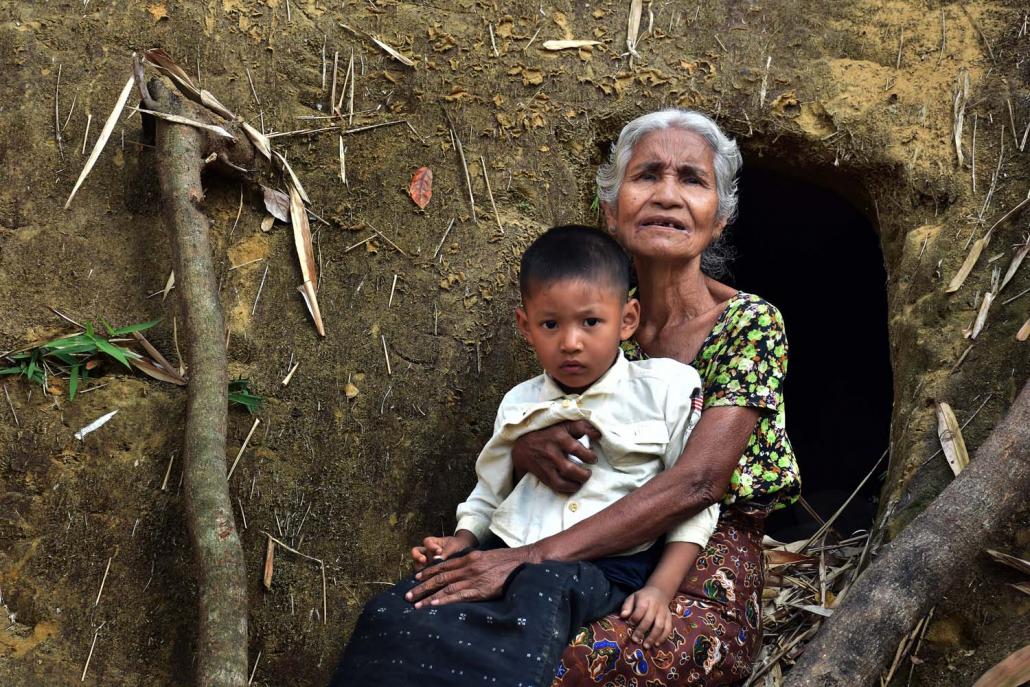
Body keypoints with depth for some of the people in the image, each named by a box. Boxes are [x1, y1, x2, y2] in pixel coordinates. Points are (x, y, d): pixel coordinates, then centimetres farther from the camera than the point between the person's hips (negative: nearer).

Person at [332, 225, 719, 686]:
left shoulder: (667, 388, 2)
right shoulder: (520, 404, 15)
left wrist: (660, 589, -9)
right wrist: (461, 541, 6)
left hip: (605, 566, -4)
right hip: (508, 554, 4)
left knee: (542, 589, -39)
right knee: (390, 615, -22)